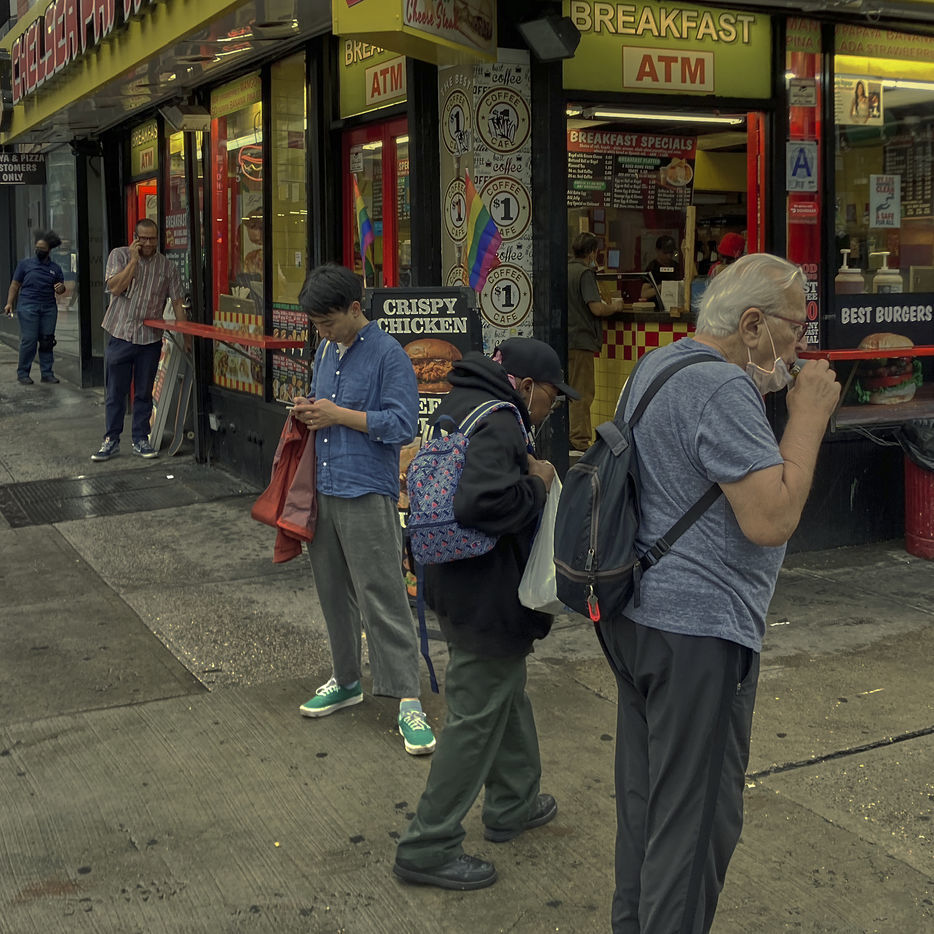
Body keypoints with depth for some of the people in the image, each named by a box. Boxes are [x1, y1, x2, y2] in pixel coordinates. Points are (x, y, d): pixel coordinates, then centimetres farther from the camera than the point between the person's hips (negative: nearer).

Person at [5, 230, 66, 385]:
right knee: (28, 340, -6)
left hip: (49, 308, 3)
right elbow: (15, 285, 7)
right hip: (28, 307, -3)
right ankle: (22, 373, 3)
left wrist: (61, 288, -10)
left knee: (47, 341, 2)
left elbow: (61, 289, 15)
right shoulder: (25, 264, 7)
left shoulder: (55, 268, 13)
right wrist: (9, 303, -2)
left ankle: (47, 373, 9)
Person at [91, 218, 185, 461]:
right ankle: (111, 441, 13)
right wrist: (134, 259, -13)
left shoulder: (168, 267, 4)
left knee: (144, 393, 7)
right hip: (120, 335, -1)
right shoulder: (119, 255, 1)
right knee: (115, 392, 4)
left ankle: (141, 440, 17)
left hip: (150, 339, 1)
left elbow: (177, 304, 5)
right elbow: (115, 287, -13)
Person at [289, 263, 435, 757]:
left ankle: (408, 702, -1)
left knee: (382, 598, -7)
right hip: (324, 489, 8)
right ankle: (346, 680, 32)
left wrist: (337, 415, -16)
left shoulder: (388, 355, -11)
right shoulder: (325, 351, 13)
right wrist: (308, 409, 3)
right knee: (333, 593, 16)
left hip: (367, 494, -8)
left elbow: (402, 424, -16)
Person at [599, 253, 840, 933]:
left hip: (634, 615, 10)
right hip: (697, 628, -10)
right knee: (697, 815, 1)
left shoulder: (656, 365, 12)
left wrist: (772, 397, 15)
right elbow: (771, 520, -25)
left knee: (644, 792, 20)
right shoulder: (722, 387, -20)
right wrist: (809, 414, -16)